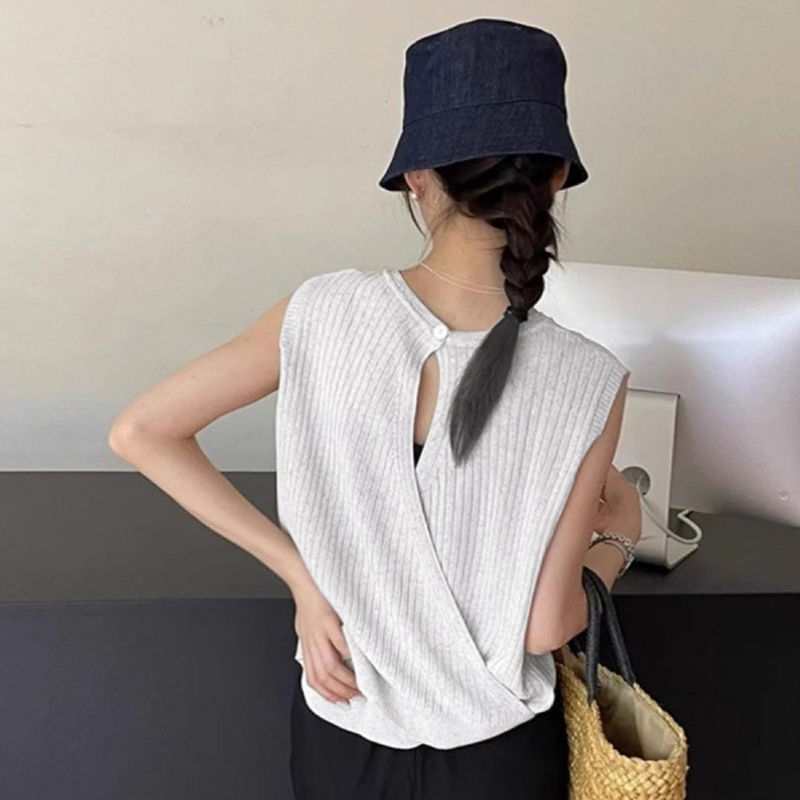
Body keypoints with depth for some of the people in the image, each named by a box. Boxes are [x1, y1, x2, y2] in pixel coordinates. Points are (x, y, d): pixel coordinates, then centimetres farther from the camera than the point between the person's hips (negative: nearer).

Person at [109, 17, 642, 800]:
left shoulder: (327, 312, -18)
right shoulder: (585, 382, -23)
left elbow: (137, 432, -12)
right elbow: (545, 625, -17)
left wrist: (297, 568, -9)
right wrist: (619, 536, 2)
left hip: (339, 722, 2)